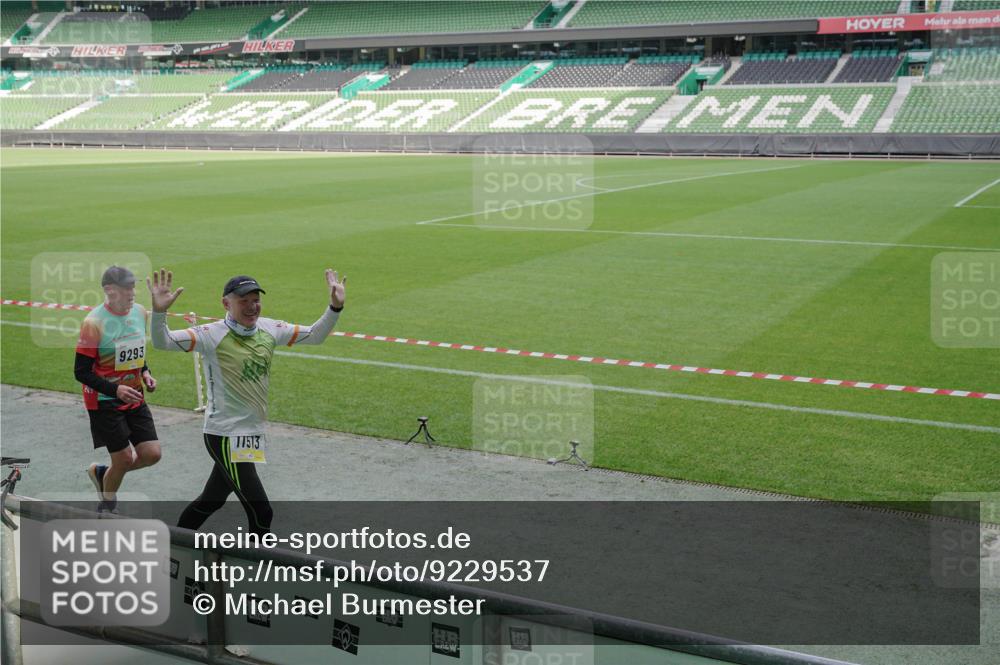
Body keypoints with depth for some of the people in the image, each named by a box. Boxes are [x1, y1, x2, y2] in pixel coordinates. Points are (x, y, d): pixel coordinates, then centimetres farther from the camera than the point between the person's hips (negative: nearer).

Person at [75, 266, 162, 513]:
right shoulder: (94, 322, -19)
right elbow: (81, 371, -16)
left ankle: (102, 473, 27)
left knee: (152, 454, -1)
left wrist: (145, 372, 0)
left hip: (135, 398, 6)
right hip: (104, 401, -6)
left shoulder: (140, 312, 1)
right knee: (124, 458, -3)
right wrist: (115, 390, -26)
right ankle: (107, 506, 25)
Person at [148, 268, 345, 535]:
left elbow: (314, 336, 14)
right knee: (261, 512, -9)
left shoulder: (269, 329, 4)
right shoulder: (212, 335, -15)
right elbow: (163, 342, -21)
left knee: (212, 500, 22)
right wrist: (159, 311, -39)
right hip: (225, 436, -7)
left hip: (254, 433, 7)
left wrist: (335, 307, 1)